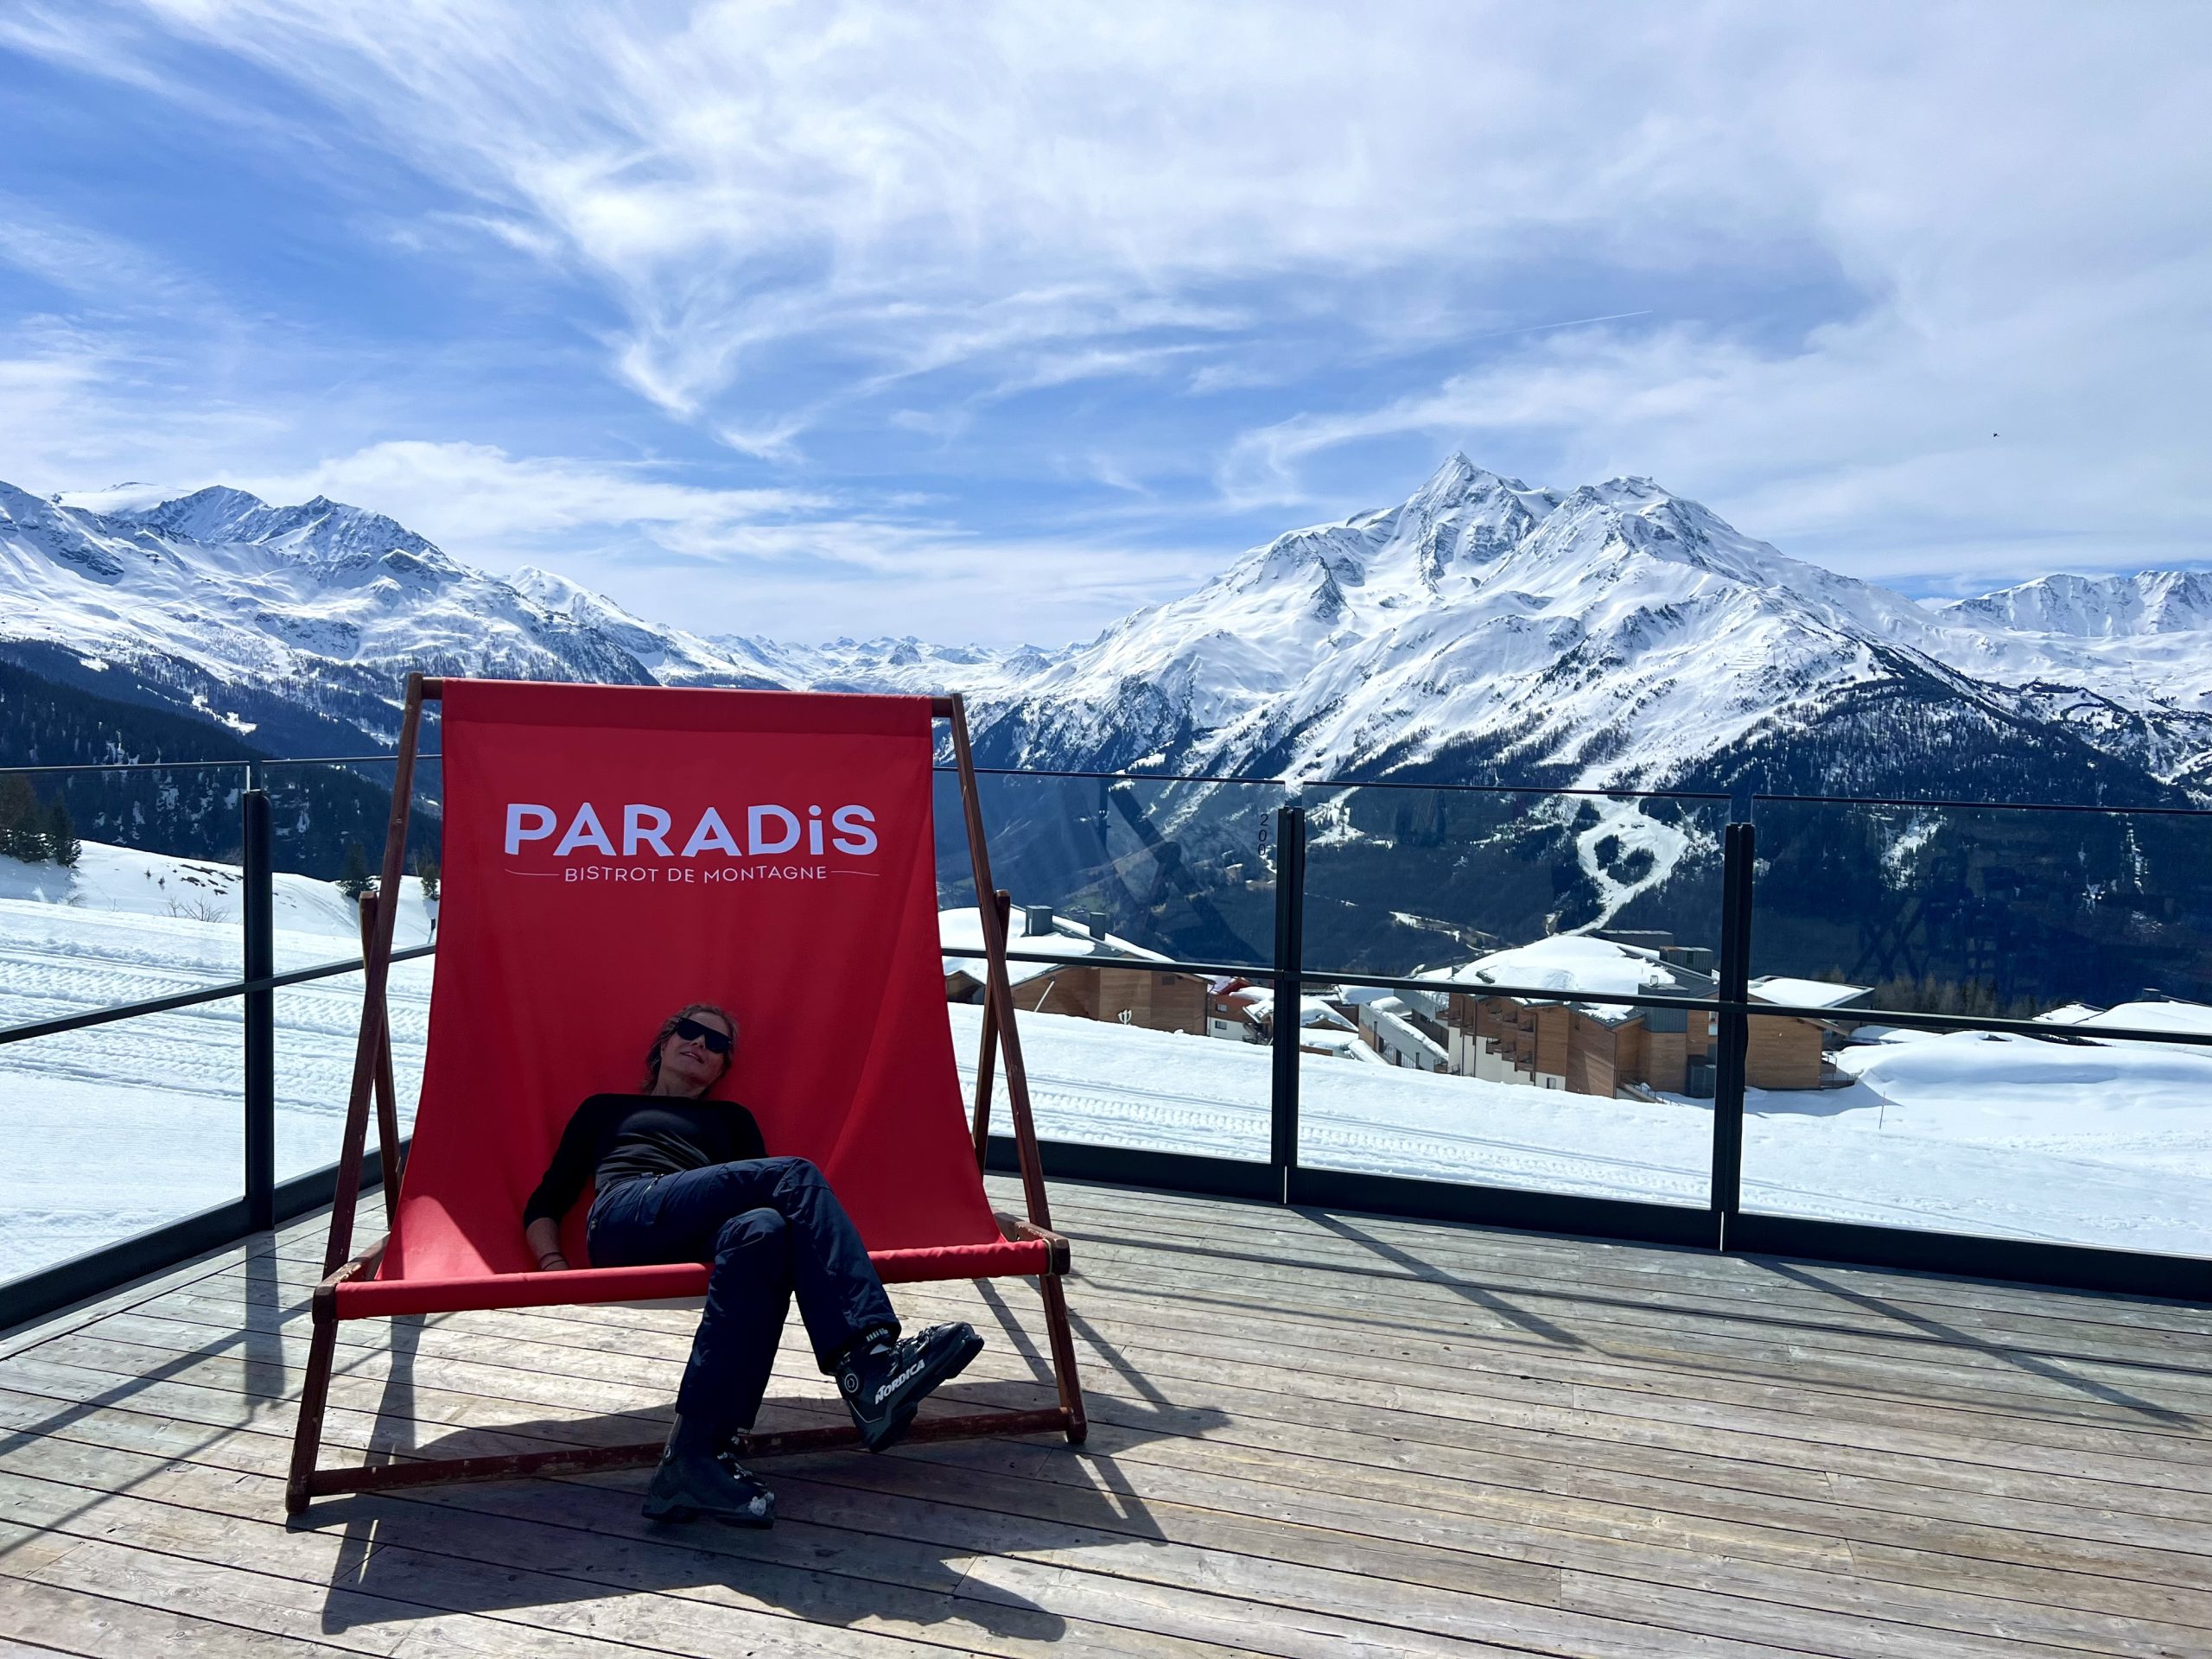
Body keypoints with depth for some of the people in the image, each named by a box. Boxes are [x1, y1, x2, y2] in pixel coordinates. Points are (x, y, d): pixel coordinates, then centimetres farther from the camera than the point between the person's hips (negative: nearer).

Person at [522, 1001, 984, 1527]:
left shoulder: (730, 1119, 36)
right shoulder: (605, 1108, 33)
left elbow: (757, 1188, 19)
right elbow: (544, 1203, 24)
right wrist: (552, 1263, 3)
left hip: (697, 1235, 2)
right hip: (627, 1217, -2)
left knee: (762, 1228, -37)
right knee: (796, 1176, -27)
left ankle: (696, 1456, -47)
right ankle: (870, 1358, -44)